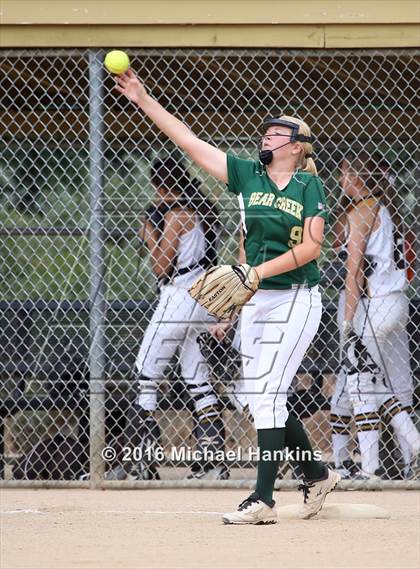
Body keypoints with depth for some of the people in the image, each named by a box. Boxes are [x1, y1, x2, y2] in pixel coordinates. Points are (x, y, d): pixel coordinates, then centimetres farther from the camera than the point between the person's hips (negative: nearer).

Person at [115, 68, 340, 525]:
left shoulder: (309, 186, -5)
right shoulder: (248, 175, 7)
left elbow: (311, 247, -13)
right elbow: (189, 142, 4)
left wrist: (260, 271, -23)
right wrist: (143, 100, -2)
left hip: (294, 301, -6)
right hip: (255, 302, 6)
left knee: (266, 394, -13)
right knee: (263, 399, 8)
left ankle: (263, 499, -12)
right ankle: (317, 475, 26)